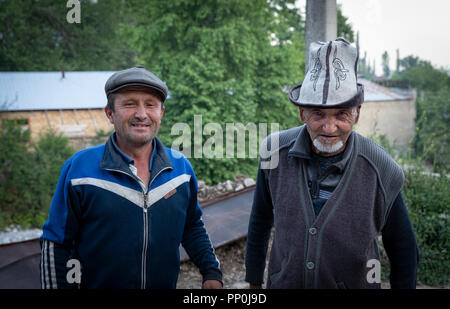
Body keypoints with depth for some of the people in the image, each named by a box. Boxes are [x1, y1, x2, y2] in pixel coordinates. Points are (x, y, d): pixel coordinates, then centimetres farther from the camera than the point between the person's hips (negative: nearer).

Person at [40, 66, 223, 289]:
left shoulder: (181, 167, -3)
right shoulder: (78, 168, -13)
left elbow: (192, 226, 8)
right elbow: (55, 246, -9)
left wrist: (211, 272, 0)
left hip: (166, 285, 3)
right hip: (96, 283, -2)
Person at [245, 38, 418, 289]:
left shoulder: (381, 171, -18)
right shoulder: (276, 152, -13)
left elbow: (404, 252, -5)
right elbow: (260, 222, 1)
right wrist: (254, 281, 8)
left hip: (356, 283, -1)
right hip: (283, 282, 2)